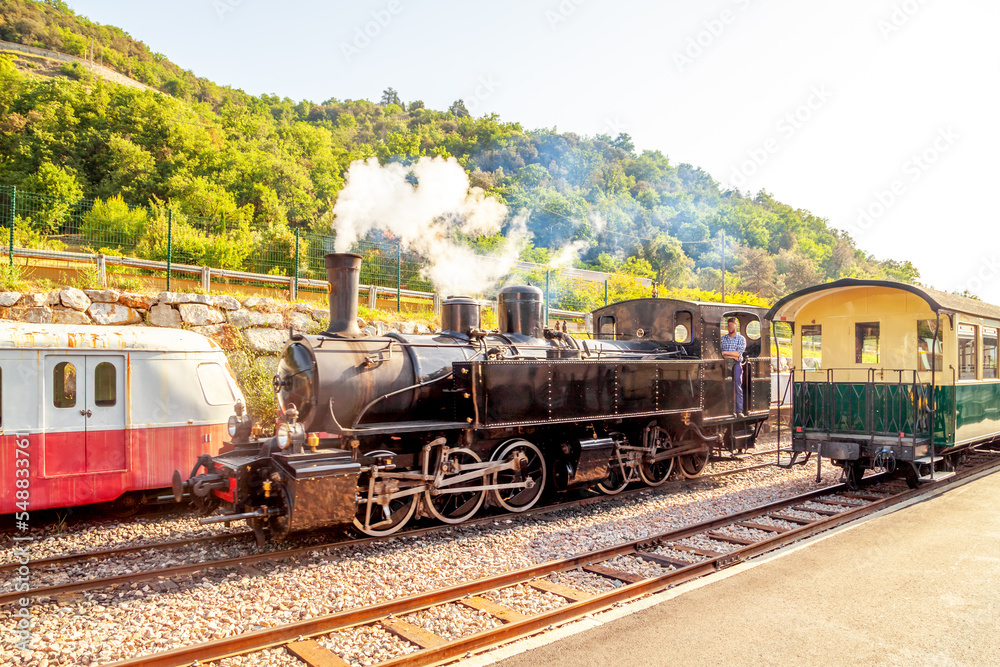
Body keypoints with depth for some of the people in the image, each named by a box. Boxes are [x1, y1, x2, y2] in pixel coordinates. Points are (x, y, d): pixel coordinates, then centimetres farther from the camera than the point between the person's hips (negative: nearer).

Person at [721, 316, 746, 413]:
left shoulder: (741, 339, 6)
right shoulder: (723, 338, 14)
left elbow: (738, 353, -6)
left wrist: (725, 353, -10)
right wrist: (732, 356, -9)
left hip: (736, 364, -2)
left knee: (738, 387, -4)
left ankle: (739, 410, -2)